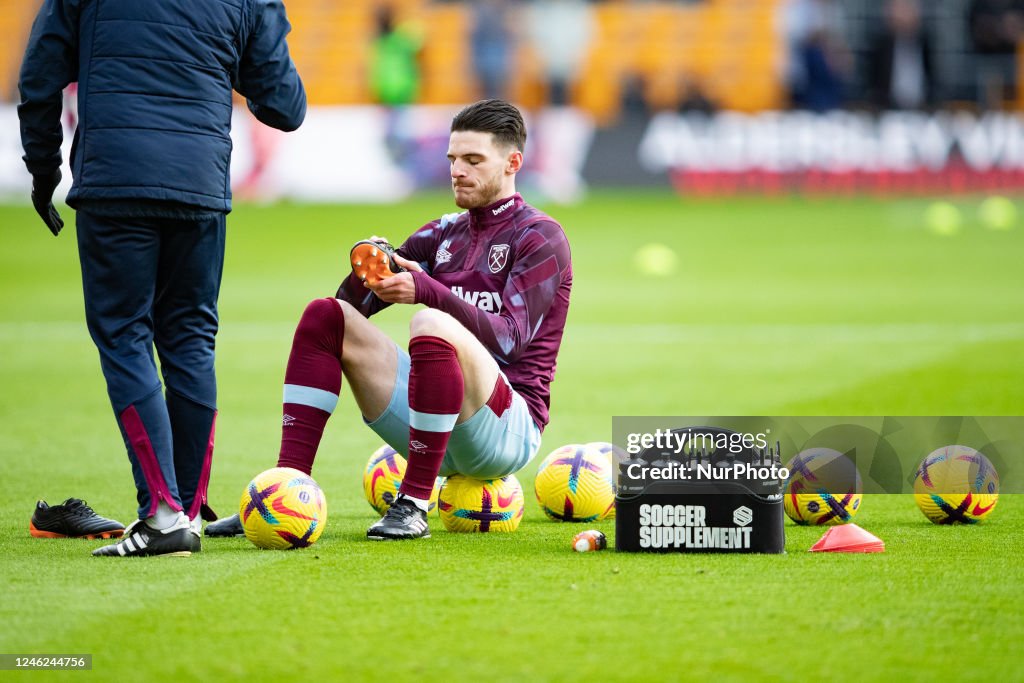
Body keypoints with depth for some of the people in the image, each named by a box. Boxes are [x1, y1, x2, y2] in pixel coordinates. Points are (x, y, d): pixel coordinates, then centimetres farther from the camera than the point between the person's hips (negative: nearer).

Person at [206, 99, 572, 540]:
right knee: (325, 315, -4)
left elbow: (510, 338, -18)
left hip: (509, 429, -7)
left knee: (433, 325, -35)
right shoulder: (442, 234, 17)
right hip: (436, 428, 7)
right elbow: (351, 303, 11)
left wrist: (427, 290, -30)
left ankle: (414, 504, -30)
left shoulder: (539, 237, -2)